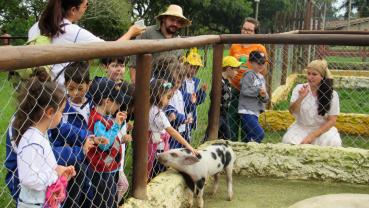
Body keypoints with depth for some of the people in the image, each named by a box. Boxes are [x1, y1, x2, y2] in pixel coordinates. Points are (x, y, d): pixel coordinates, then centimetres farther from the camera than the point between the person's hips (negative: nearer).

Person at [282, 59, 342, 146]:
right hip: (301, 128, 0)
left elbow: (332, 120, -7)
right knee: (288, 141, -28)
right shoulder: (299, 89, -3)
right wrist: (301, 98, -28)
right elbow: (292, 111, -8)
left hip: (323, 129, 0)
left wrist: (312, 136, -16)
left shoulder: (332, 94, -7)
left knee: (333, 143, -29)